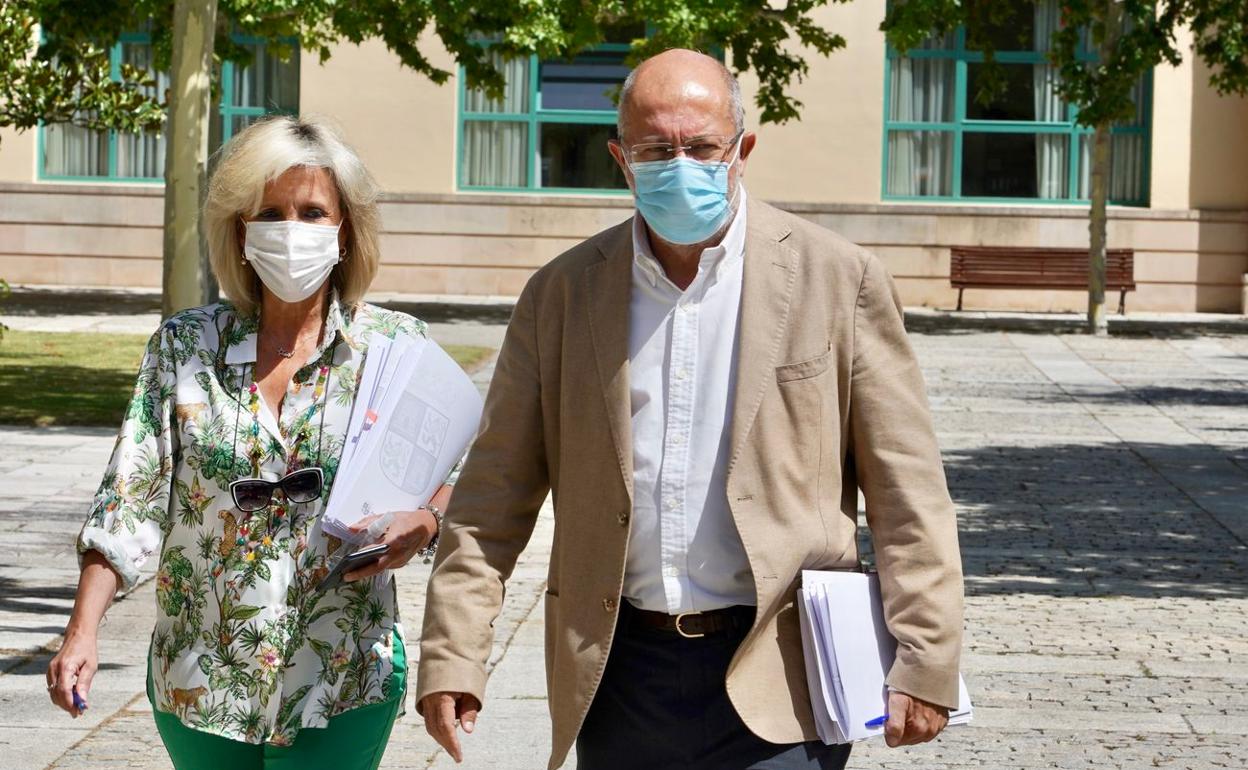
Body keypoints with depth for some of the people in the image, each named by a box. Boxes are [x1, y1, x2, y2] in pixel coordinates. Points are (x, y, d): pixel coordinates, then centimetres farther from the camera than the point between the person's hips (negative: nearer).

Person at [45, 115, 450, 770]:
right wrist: (82, 631, -13)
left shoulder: (397, 347, 0)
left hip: (341, 688, -1)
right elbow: (132, 494, -3)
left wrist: (420, 525, -16)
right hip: (199, 682, 2)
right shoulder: (183, 347, 2)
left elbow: (447, 486, 7)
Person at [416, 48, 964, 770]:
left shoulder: (838, 279, -1)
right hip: (618, 673, 3)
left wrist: (926, 665, -7)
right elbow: (497, 493, 7)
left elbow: (908, 495, -2)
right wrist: (451, 655, -1)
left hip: (773, 683, -3)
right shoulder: (561, 292, 6)